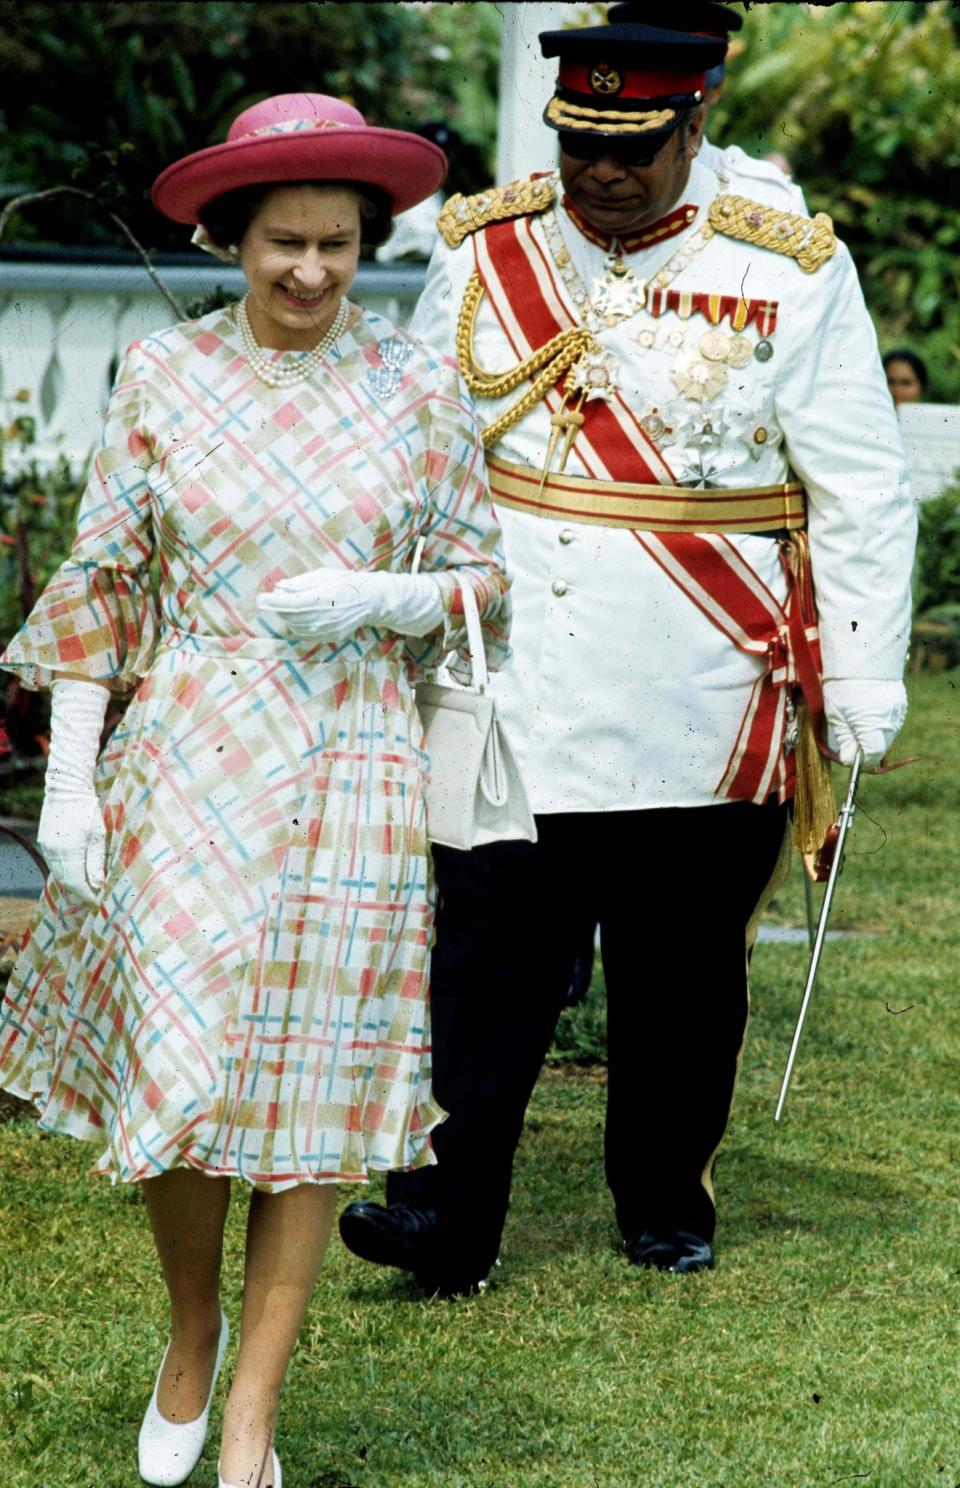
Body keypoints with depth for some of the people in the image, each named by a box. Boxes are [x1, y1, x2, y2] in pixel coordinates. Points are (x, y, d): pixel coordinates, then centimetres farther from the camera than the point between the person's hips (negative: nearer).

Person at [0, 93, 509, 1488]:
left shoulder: (419, 389, 2)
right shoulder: (160, 378, 2)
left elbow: (484, 581, 7)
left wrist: (378, 599, -13)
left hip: (351, 771, 0)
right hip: (182, 759, 0)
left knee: (312, 1101, -1)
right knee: (173, 1064, 1)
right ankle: (192, 1334, 29)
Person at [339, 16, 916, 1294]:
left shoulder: (791, 273, -1)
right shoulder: (481, 251, 5)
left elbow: (861, 498, 2)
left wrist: (864, 684, -2)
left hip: (706, 711, 0)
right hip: (518, 697, 1)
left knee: (684, 972, 9)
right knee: (487, 954, -7)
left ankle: (667, 1204, 24)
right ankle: (447, 1214, -6)